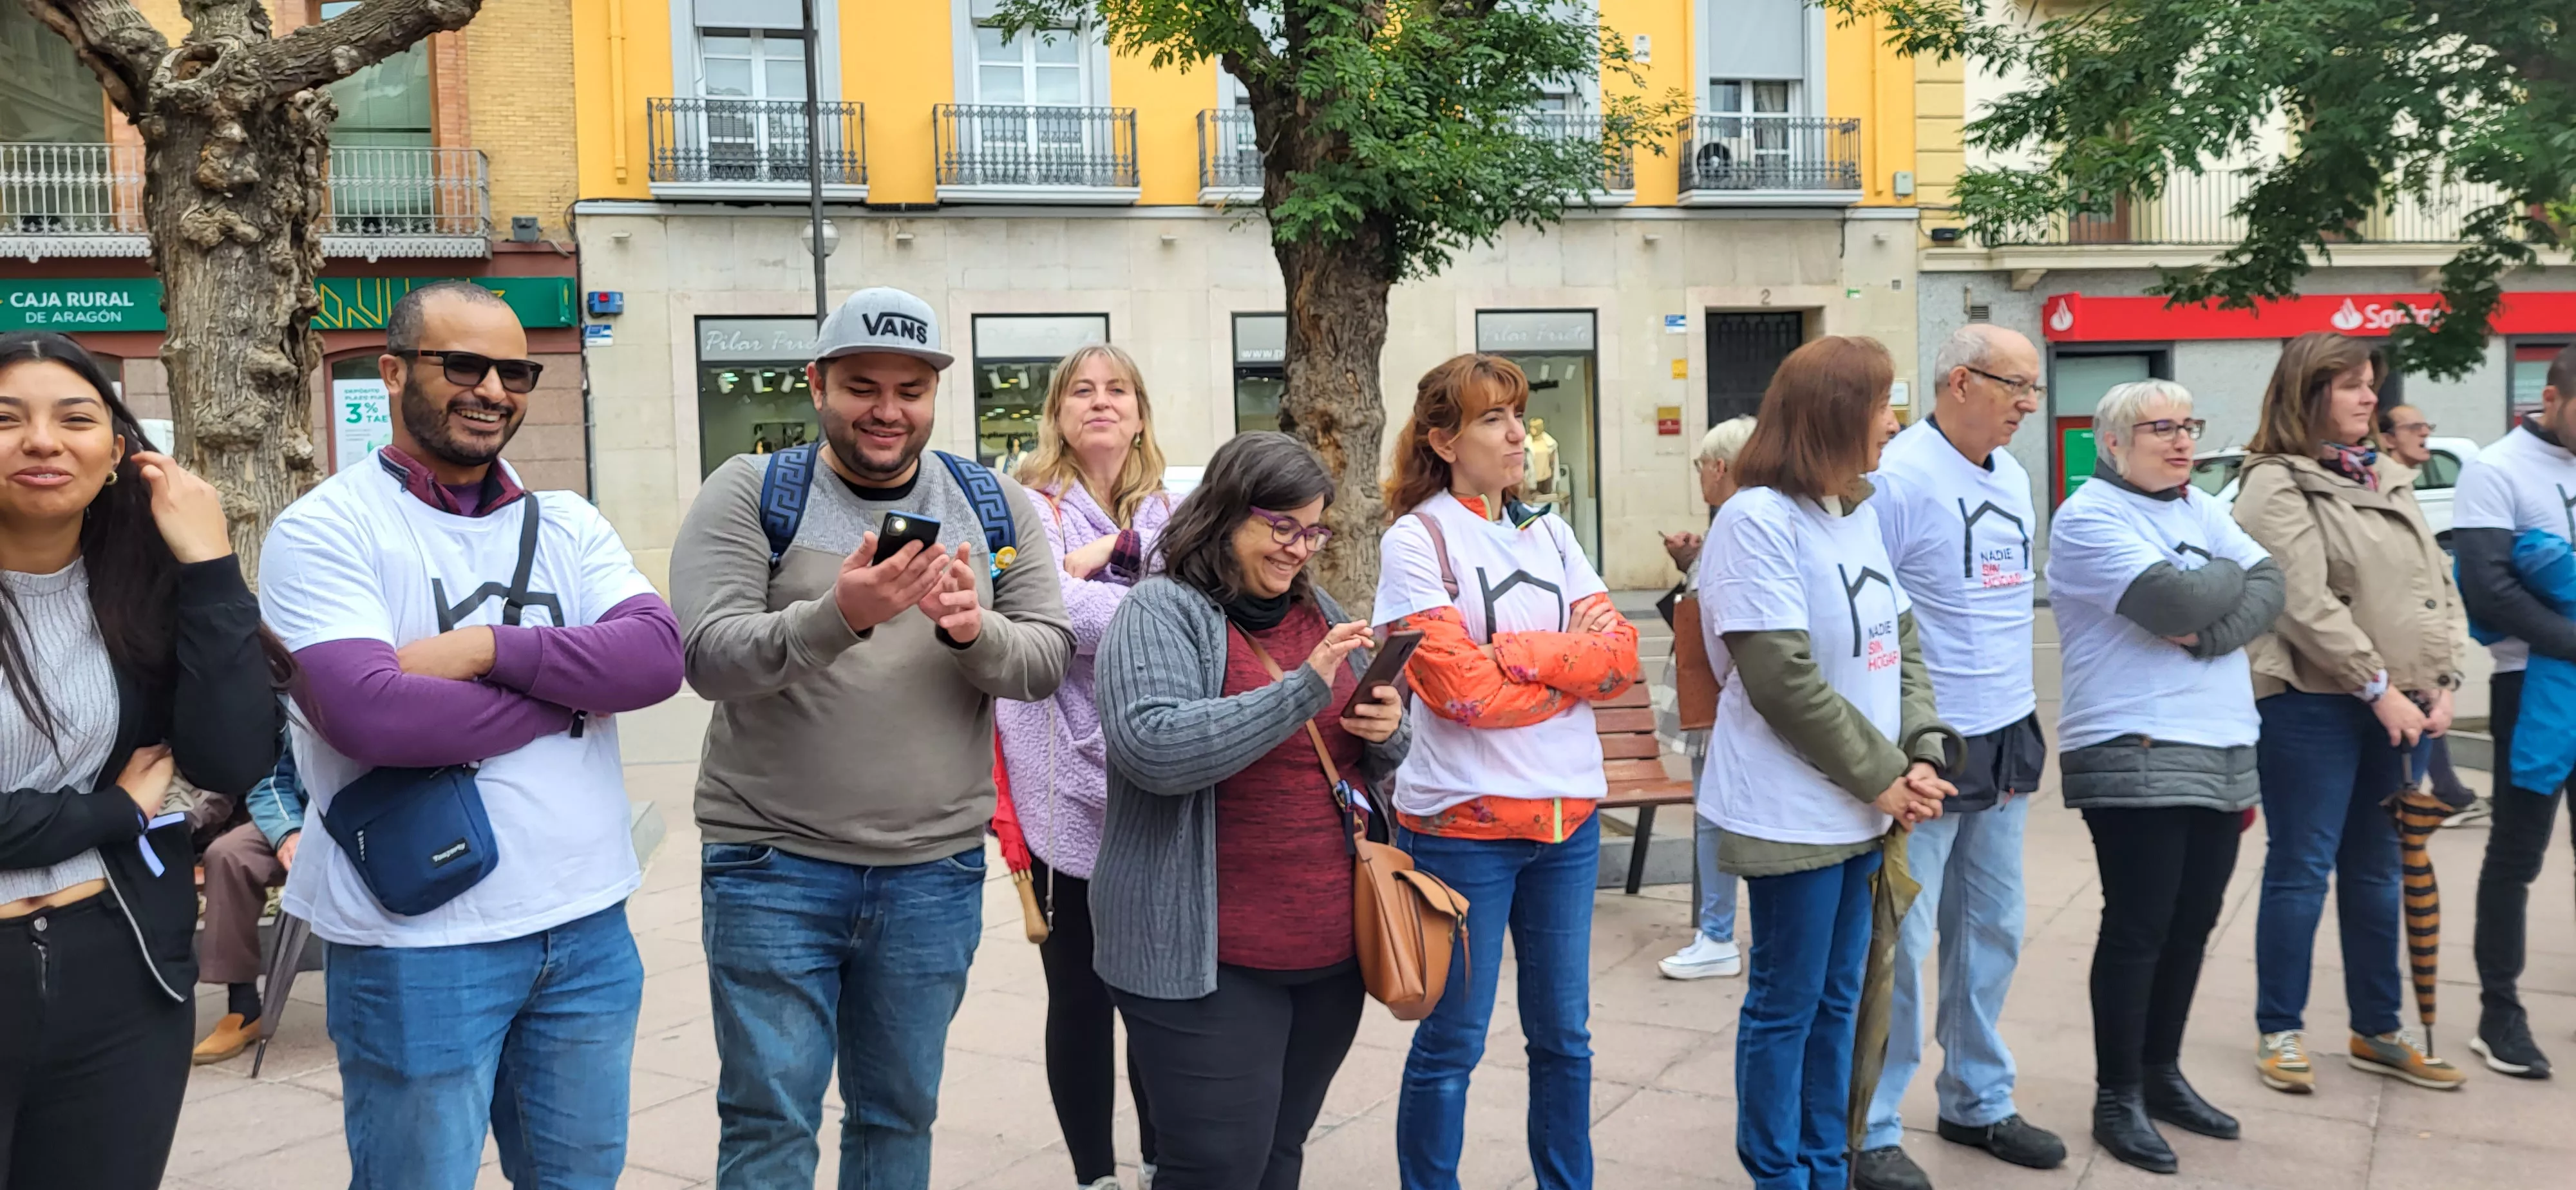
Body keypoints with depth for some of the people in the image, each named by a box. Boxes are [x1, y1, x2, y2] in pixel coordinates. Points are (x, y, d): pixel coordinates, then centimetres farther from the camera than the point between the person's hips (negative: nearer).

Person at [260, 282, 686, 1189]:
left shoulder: (568, 525, 9)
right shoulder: (325, 529, -7)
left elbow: (657, 655, -7)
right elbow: (371, 714, -21)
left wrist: (491, 647, -18)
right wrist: (572, 685, -11)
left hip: (588, 924, 5)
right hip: (420, 943, -5)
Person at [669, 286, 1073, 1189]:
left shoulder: (996, 506, 6)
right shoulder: (750, 493, -3)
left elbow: (1048, 660, 0)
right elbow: (711, 657, -14)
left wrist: (974, 631, -21)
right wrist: (840, 615, -31)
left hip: (937, 872, 3)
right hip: (773, 867, -2)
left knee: (900, 1113, 15)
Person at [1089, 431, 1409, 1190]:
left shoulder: (1319, 613, 12)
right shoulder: (1163, 612, -8)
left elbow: (1361, 765, 20)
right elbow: (1152, 748, -25)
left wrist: (1386, 734, -4)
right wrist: (1303, 690, -25)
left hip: (1329, 946, 7)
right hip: (1209, 958, -7)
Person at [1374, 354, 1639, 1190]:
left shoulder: (1549, 533, 9)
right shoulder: (1415, 541, -8)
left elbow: (1621, 652, 0)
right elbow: (1463, 690, -18)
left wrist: (1519, 655, -14)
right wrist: (1572, 663, -9)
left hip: (1568, 815, 6)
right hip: (1464, 821, -5)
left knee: (1563, 1032, 16)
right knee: (1451, 1043, 7)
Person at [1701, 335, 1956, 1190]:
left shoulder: (1859, 512, 11)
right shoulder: (1759, 519, -16)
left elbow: (1901, 644, 12)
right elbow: (1784, 681, -20)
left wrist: (1925, 755, -2)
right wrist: (1883, 776, -13)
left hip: (1862, 806, 8)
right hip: (1795, 813, -8)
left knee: (1836, 998, 17)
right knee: (1786, 1004, 4)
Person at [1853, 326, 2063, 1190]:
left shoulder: (2011, 475, 11)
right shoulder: (1898, 476, -15)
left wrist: (2023, 720, 20)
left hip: (2005, 742, 8)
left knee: (1990, 933, 17)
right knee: (1898, 942, -1)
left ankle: (1978, 1103, 32)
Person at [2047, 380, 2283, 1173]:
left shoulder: (2199, 508, 15)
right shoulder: (2089, 518, -9)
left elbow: (2270, 589, 2)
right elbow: (2174, 602, -21)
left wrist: (2211, 636, -16)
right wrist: (2229, 576, -1)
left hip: (2222, 751, 8)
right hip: (2135, 756, -7)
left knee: (2191, 926, 13)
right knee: (2138, 930, -3)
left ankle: (2162, 1074, 27)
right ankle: (2117, 1097, 9)